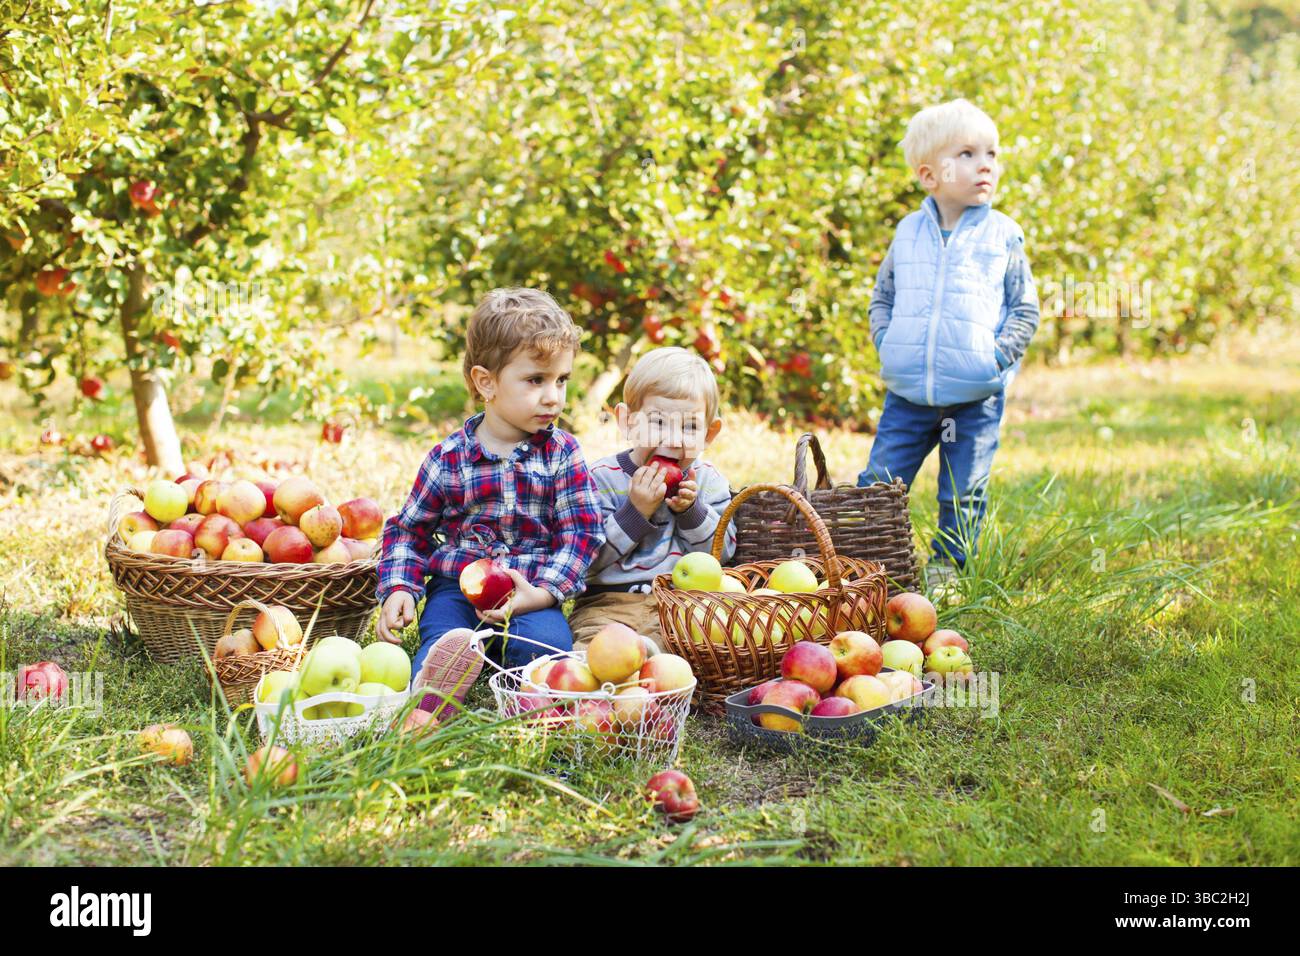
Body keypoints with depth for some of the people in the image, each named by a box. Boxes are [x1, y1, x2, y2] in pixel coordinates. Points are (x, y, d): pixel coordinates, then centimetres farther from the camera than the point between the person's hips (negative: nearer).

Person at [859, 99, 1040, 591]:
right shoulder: (908, 232, 6)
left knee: (963, 492, 6)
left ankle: (947, 566, 22)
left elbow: (1025, 309, 4)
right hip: (908, 392, 1)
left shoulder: (1004, 235, 0)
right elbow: (882, 296, 16)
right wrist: (886, 342, 1)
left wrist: (1000, 354, -9)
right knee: (879, 483, 2)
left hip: (976, 397, -1)